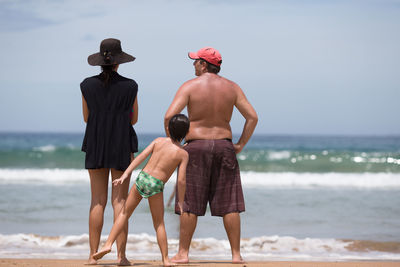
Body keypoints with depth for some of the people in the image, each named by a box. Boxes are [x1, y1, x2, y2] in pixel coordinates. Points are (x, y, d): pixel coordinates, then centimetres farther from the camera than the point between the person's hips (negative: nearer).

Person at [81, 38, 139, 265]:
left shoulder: (88, 85, -2)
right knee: (120, 201, 1)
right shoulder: (130, 86, -5)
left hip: (95, 146, 1)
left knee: (98, 202, 5)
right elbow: (133, 119, 5)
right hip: (122, 147, -1)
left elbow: (87, 118, 7)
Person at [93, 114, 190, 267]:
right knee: (159, 223, 10)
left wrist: (125, 174, -1)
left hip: (142, 178, 3)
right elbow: (181, 180, -5)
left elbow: (141, 156, 1)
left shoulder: (159, 141, 9)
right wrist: (181, 201, 6)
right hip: (156, 185, -3)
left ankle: (108, 244, 5)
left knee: (124, 213, 14)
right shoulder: (183, 154, 0)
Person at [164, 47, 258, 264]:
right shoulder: (231, 87, 5)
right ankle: (236, 254, 5)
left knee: (190, 204, 2)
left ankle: (183, 253, 5)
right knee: (229, 205, 5)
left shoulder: (189, 86, -5)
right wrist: (240, 144, 7)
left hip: (196, 147, -2)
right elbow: (252, 117, 1)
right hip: (224, 146, 2)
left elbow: (169, 116, -14)